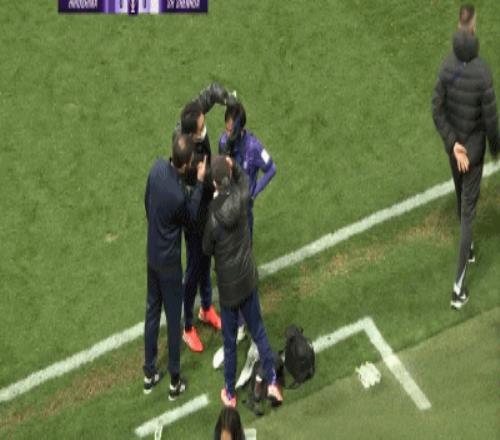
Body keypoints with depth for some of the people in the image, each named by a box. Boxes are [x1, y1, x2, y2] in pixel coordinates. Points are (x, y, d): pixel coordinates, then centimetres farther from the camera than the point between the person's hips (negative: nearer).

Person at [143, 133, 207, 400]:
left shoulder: (157, 167, -12)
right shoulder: (178, 196, -32)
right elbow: (191, 218, -9)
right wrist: (200, 182, -12)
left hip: (152, 254, 7)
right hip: (169, 261, -7)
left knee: (152, 312, 20)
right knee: (173, 319, 8)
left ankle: (149, 373, 32)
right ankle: (175, 382, 22)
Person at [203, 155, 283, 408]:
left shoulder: (213, 218, -25)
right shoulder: (241, 197, -15)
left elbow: (207, 250, -6)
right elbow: (244, 179, 11)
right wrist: (233, 165, -6)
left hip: (228, 287, -3)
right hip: (248, 280, 3)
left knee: (230, 343, 13)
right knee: (258, 332, 19)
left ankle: (230, 394, 28)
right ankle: (272, 383, 21)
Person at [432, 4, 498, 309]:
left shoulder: (447, 66, -14)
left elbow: (438, 110, -13)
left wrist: (453, 144, -11)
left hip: (454, 144, 5)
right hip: (474, 147, -5)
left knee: (461, 195, 30)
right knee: (468, 210, 1)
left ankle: (469, 248, 54)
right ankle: (459, 285, 2)